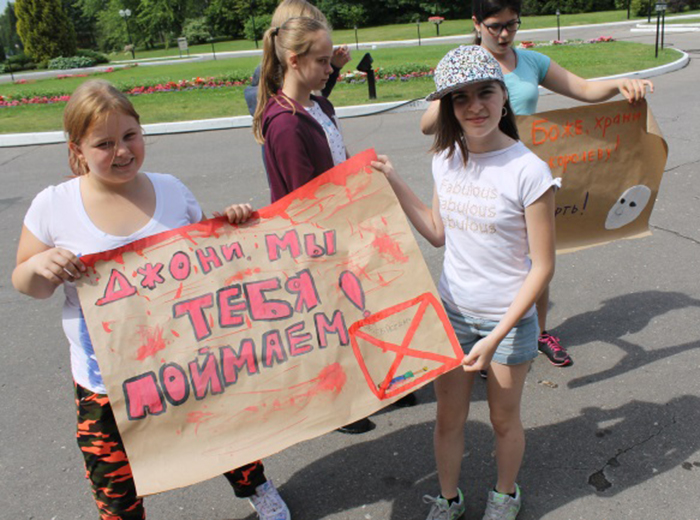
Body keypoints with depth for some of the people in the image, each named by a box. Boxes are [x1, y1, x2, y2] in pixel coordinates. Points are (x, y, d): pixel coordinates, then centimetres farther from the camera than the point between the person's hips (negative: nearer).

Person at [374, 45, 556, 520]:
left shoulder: (529, 171, -21)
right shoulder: (446, 159, -4)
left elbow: (543, 267, -16)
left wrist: (495, 338, -20)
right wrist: (393, 182, 2)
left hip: (509, 320, -4)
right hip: (452, 312, 4)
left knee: (504, 420, 18)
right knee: (449, 417, 17)